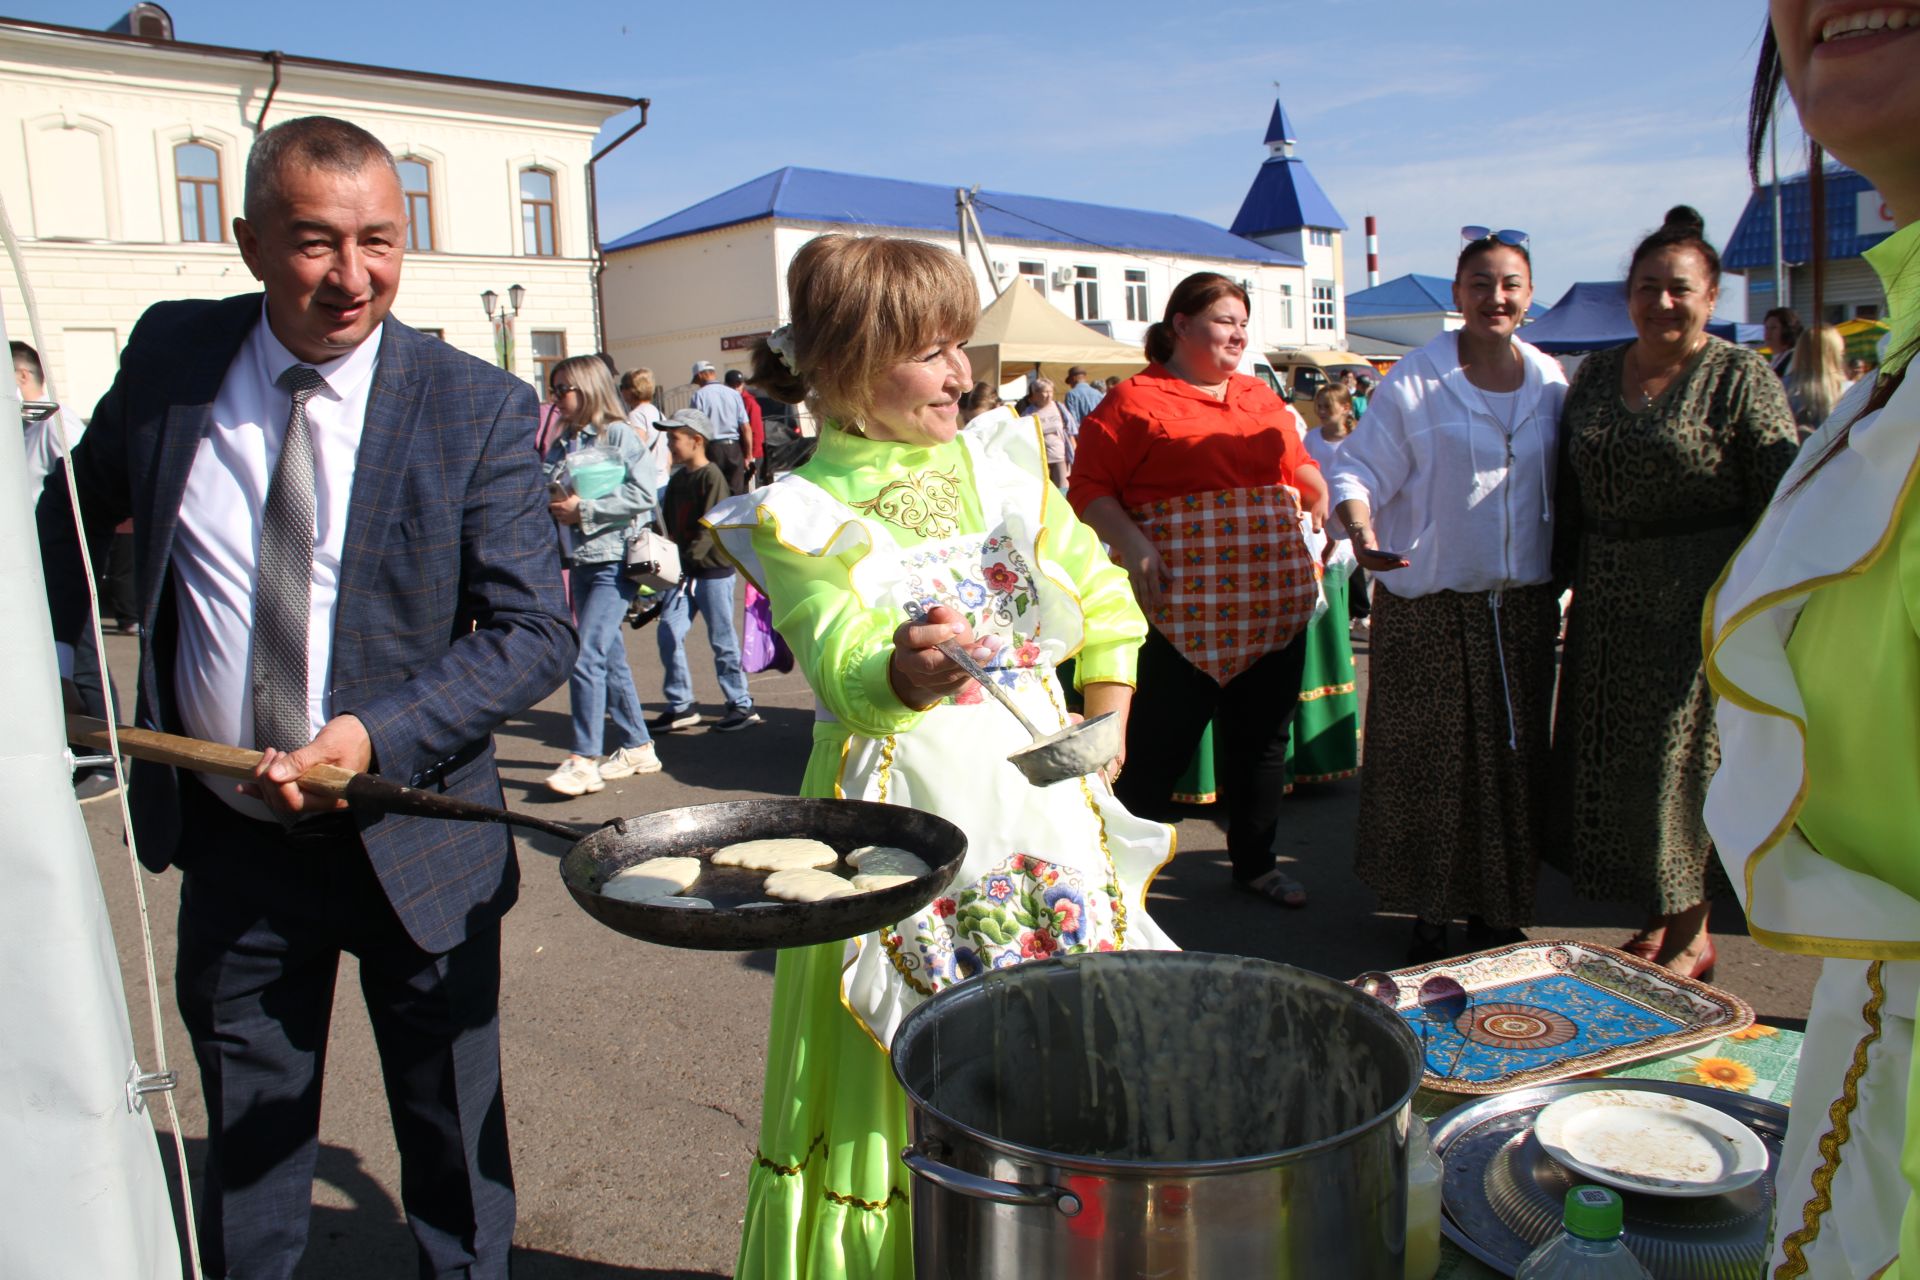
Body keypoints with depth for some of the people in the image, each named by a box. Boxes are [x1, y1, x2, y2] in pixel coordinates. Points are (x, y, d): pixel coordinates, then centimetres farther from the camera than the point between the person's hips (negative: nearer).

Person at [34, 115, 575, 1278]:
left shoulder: (480, 408, -13)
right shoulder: (169, 355, -3)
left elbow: (537, 631, -15)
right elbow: (75, 514, 17)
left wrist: (379, 737, -25)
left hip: (415, 840, -2)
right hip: (231, 842, 3)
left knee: (456, 1154, 15)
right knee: (248, 1156, 20)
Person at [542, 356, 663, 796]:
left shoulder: (619, 434, -5)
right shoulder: (560, 446, 14)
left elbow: (644, 494, -13)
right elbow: (549, 499, 17)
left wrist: (584, 509, -14)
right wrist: (554, 507, -7)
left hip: (616, 559, -7)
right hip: (581, 561, 7)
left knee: (586, 657, -13)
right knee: (610, 657, 11)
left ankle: (584, 760, -7)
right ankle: (638, 747, 21)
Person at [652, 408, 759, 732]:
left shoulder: (712, 477, -11)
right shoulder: (677, 480, 13)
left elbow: (710, 527, -19)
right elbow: (669, 525, 16)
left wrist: (687, 558, -26)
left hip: (714, 570, -7)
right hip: (685, 572, 7)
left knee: (722, 639, 0)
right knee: (668, 632, 0)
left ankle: (742, 705, 13)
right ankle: (681, 706, 9)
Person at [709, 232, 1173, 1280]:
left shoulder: (999, 460, 6)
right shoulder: (805, 516, -8)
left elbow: (1101, 592, 14)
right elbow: (841, 663, -23)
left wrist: (1105, 724, 9)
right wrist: (902, 674, -44)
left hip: (1038, 789, 5)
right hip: (906, 807, -4)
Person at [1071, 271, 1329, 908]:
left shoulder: (1260, 397, 18)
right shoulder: (1133, 400, -3)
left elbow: (1298, 466, 27)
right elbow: (1090, 486, -7)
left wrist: (1315, 486, 5)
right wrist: (1132, 544, -21)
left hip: (1275, 595, 7)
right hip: (1187, 604, -6)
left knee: (1262, 736, 14)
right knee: (1161, 741, -3)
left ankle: (1255, 861, 30)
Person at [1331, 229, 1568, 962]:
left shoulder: (1550, 382, 7)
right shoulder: (1416, 380, -7)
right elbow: (1357, 471, -10)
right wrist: (1361, 531, -28)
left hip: (1523, 607, 4)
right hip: (1430, 608, -4)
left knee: (1514, 762, 9)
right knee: (1427, 764, 2)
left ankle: (1496, 915, 25)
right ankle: (1429, 917, 18)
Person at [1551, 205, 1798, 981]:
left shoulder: (1741, 378, -6)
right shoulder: (1596, 374, 9)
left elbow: (1779, 504, -9)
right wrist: (1566, 579, 11)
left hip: (1699, 603, -5)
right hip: (1609, 603, 5)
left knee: (1686, 763, 1)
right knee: (1612, 763, 9)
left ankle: (1692, 937, 17)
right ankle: (1659, 920, 26)